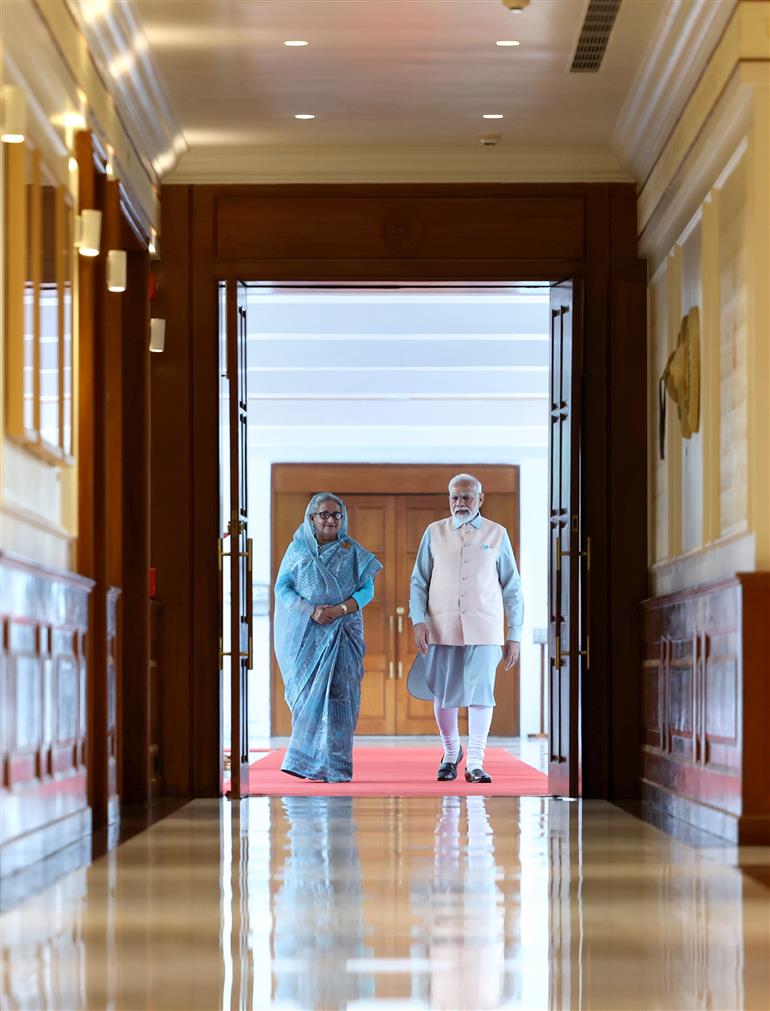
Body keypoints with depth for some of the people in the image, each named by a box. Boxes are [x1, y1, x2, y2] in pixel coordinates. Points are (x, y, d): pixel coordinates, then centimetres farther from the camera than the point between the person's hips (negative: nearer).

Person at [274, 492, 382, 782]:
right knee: (308, 694, -2)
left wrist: (340, 609, -15)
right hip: (304, 635, 0)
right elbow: (282, 587, 2)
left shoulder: (353, 552, 8)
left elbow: (367, 589, 3)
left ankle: (333, 767, -6)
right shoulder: (298, 548, 8)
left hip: (341, 633, 0)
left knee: (337, 693, -8)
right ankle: (308, 762, 8)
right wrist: (311, 610, -13)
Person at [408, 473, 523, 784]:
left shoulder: (497, 534, 5)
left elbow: (512, 589, 7)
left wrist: (514, 635, 2)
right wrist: (419, 621, -6)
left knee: (481, 693, -5)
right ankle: (451, 752, 27)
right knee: (443, 694, 5)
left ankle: (475, 763, 1)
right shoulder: (435, 533, 7)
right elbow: (419, 582, 8)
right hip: (442, 628, 1)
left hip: (484, 630, -1)